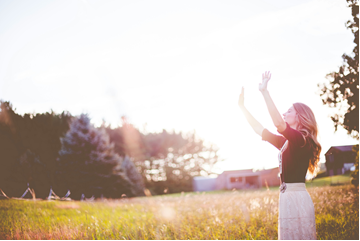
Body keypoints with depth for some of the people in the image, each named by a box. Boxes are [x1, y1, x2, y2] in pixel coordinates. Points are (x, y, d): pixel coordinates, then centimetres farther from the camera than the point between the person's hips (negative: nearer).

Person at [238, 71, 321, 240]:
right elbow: (260, 130, 22)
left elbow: (279, 124, -28)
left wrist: (265, 92, -28)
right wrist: (242, 107, 23)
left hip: (296, 198, -9)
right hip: (288, 196, 9)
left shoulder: (301, 139, -10)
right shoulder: (286, 142, 16)